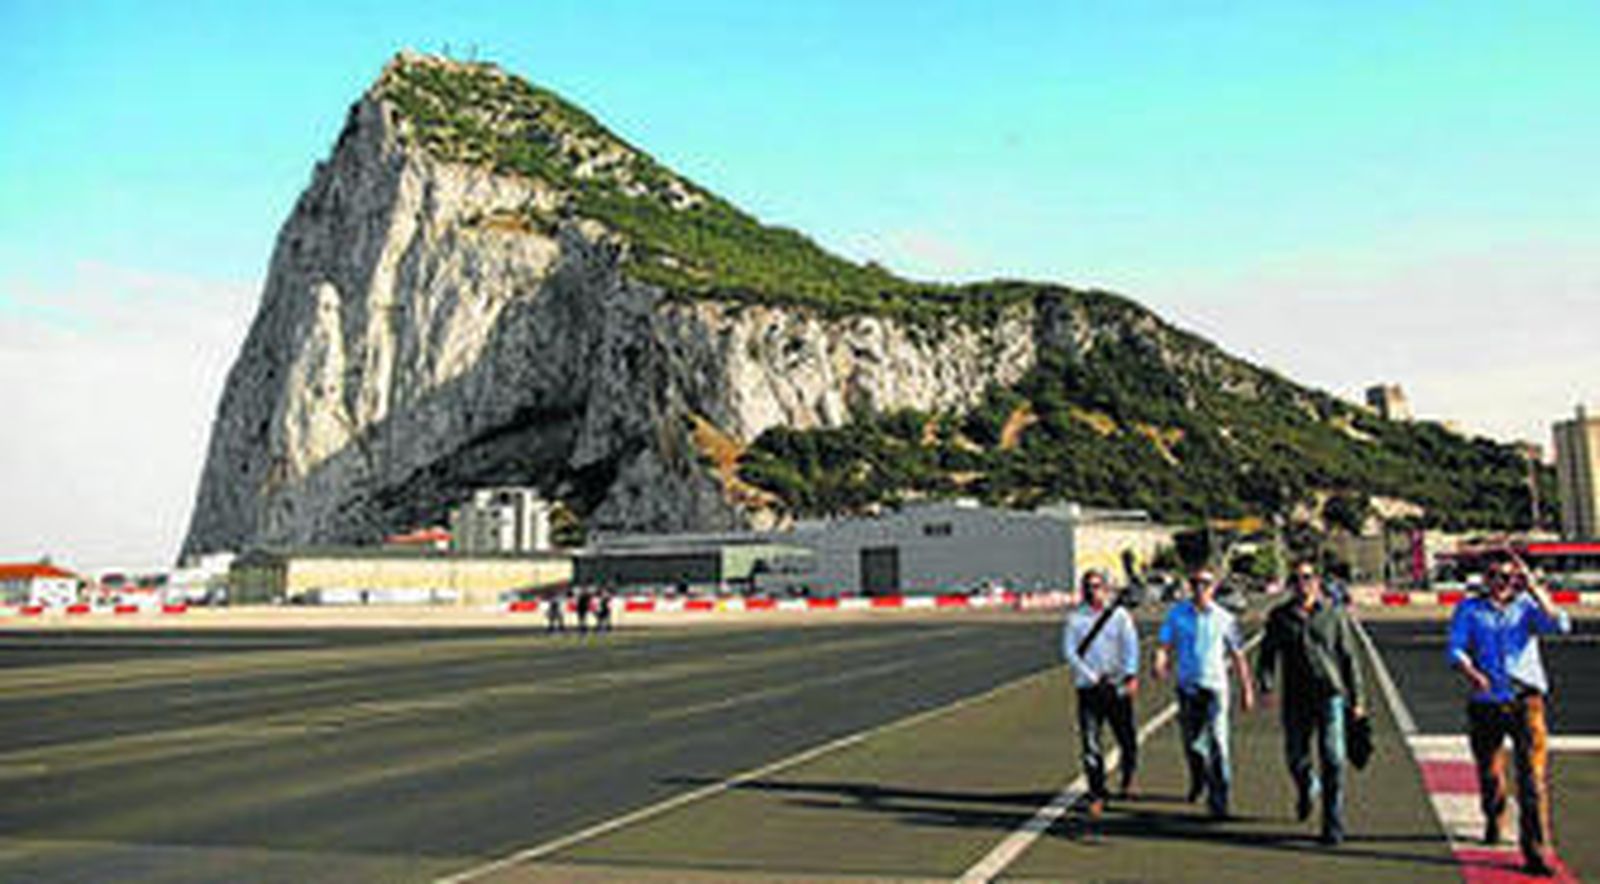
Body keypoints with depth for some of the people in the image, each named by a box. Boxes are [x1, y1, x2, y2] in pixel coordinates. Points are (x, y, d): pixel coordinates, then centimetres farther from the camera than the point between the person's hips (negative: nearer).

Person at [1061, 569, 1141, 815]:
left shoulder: (1119, 615, 2)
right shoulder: (1074, 618, 3)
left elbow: (1131, 646, -8)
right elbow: (1069, 652, -2)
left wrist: (1131, 675, -25)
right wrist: (1093, 678, -13)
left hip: (1118, 687, 0)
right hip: (1088, 689, 0)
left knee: (1126, 738, 10)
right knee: (1090, 742, -5)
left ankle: (1127, 777, 38)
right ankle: (1097, 794, 3)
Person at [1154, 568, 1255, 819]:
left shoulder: (1224, 619, 0)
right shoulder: (1177, 614, 2)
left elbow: (1237, 656, 6)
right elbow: (1165, 645, -1)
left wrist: (1246, 689, 7)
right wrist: (1160, 665, -23)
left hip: (1215, 686, -2)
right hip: (1187, 687, 2)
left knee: (1217, 742, -12)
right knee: (1191, 742, 14)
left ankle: (1218, 799, -7)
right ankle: (1198, 780, 41)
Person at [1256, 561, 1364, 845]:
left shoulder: (1334, 613, 2)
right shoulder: (1279, 617, 4)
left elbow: (1348, 657, 6)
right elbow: (1267, 654, 3)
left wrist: (1355, 698, 6)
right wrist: (1266, 685, -13)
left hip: (1330, 696, -2)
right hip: (1296, 699, 2)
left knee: (1332, 759, -9)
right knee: (1296, 758, 10)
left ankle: (1333, 824, -1)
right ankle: (1308, 788, 44)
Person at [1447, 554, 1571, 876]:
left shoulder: (1526, 606, 7)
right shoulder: (1469, 610, 8)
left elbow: (1560, 624, -12)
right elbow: (1455, 648, -3)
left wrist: (1533, 587, -15)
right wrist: (1471, 674, -22)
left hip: (1525, 701, -1)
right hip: (1485, 703, 1)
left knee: (1532, 776, -10)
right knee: (1489, 773, 12)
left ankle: (1536, 850, -7)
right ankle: (1494, 822, 40)